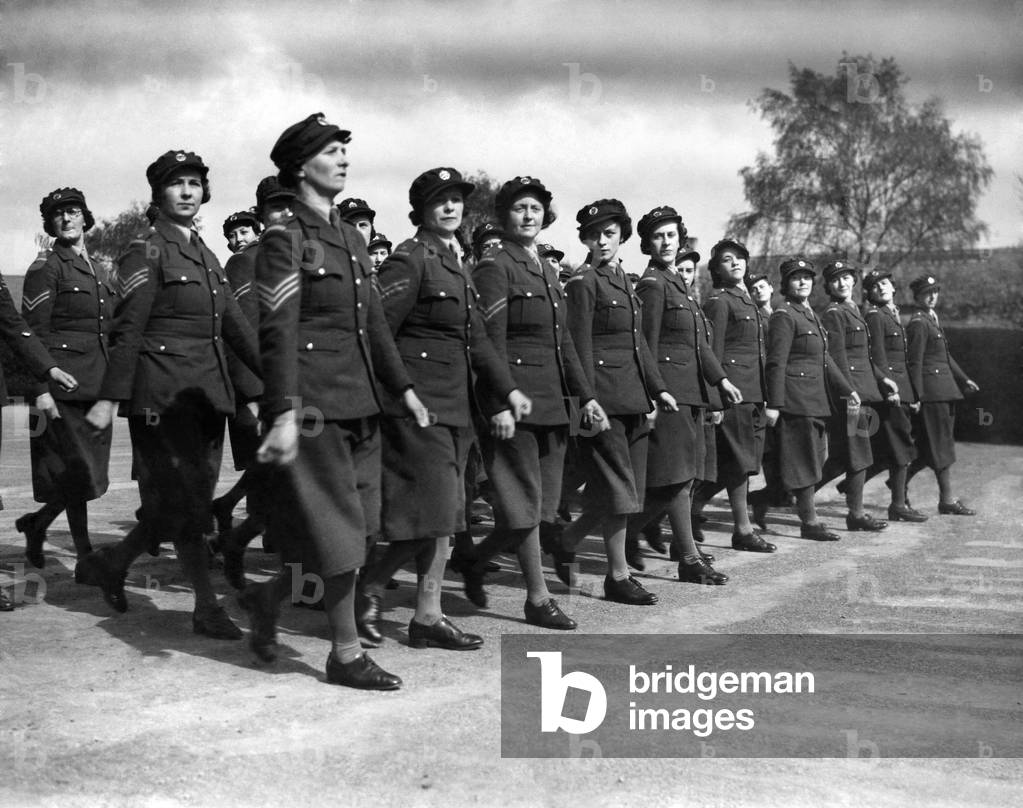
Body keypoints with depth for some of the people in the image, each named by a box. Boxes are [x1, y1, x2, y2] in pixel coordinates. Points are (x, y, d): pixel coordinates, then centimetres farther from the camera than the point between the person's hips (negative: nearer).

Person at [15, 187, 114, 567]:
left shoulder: (95, 271, 19)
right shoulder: (45, 268, -4)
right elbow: (33, 333, -10)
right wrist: (41, 389, -18)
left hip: (97, 385, 7)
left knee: (90, 471, 7)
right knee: (77, 469, -5)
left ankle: (35, 524, 26)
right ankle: (85, 556, 2)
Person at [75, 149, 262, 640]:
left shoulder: (206, 256, 17)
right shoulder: (146, 252, -5)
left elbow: (235, 326, 16)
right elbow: (127, 331, -11)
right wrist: (109, 398, -16)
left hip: (208, 393, 8)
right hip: (164, 393, -8)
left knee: (187, 501, 10)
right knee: (184, 501, -3)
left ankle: (109, 563, 27)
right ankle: (207, 607, 4)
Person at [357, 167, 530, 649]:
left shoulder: (455, 262, 18)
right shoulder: (409, 260, -10)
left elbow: (476, 338, 17)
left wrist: (507, 391, 7)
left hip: (454, 405, 9)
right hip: (419, 402, -9)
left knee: (443, 515, 9)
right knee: (437, 511, -9)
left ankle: (427, 618, 16)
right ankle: (370, 586, 9)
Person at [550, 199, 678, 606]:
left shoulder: (623, 281, 18)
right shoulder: (583, 283, -7)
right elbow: (581, 348, -13)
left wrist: (658, 389, 14)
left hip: (633, 399, 8)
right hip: (605, 397, -8)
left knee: (629, 491, 9)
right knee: (618, 489, -3)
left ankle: (567, 542, 23)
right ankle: (618, 576, 7)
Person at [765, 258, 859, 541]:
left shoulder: (810, 315, 18)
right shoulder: (784, 316, -10)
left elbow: (824, 359, 22)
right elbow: (776, 364, -16)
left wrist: (847, 390, 19)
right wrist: (774, 405, -20)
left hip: (815, 399, 9)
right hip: (796, 399, -9)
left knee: (814, 459, 11)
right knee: (805, 461, -5)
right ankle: (809, 522, 1)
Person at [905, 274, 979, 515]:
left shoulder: (933, 320, 17)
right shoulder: (918, 324, -12)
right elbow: (914, 362, -16)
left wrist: (964, 379, 19)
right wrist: (917, 397, -19)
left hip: (943, 390, 9)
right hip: (932, 391, -9)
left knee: (933, 446, 11)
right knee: (941, 445, -4)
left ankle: (901, 479, 21)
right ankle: (947, 500, 1)